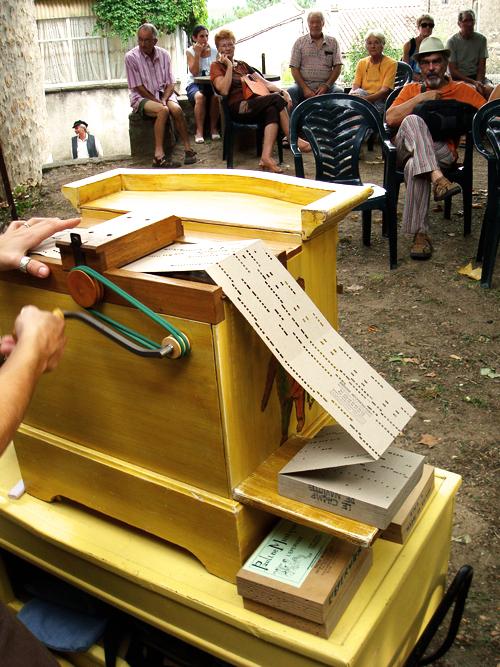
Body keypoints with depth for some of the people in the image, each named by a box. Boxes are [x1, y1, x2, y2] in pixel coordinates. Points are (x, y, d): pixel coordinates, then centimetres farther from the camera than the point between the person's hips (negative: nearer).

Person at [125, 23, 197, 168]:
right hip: (142, 97, -3)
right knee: (163, 111, -33)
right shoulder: (131, 57, -9)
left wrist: (164, 100, -16)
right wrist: (157, 102, -16)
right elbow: (138, 87, -10)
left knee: (176, 109, -28)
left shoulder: (163, 54, 1)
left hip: (163, 93, 3)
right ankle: (159, 155, -37)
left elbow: (170, 83, 2)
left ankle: (188, 149, -20)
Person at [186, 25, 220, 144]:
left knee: (216, 96, -33)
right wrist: (197, 53, -14)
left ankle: (213, 128, -16)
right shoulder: (190, 52, 1)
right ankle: (199, 130, -27)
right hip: (194, 84, -2)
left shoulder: (214, 51, 8)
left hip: (211, 83, 2)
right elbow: (194, 72, -11)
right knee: (200, 97, -37)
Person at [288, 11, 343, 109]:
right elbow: (294, 68, 3)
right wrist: (305, 89, -11)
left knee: (339, 91, -29)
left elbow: (337, 67, 6)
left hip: (325, 85, 1)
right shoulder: (300, 42, 10)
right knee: (291, 91, -31)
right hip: (304, 84, 0)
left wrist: (326, 86, -9)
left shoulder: (332, 42, 13)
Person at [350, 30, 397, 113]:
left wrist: (366, 98, -28)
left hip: (380, 101, -3)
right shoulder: (361, 63, 16)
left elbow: (385, 90, -11)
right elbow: (355, 87, 4)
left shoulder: (391, 63, 2)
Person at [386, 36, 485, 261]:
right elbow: (390, 118, 6)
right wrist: (420, 98, 1)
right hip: (407, 147, 2)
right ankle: (437, 178, -45)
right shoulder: (411, 89, 24)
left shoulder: (463, 90, 21)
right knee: (412, 120, -32)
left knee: (415, 166, -37)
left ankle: (420, 233, -35)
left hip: (442, 152, -2)